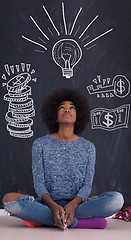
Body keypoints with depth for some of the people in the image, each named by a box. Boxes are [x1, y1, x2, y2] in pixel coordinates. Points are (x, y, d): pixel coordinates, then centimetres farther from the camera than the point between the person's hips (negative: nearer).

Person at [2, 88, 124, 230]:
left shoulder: (88, 147, 8)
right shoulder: (40, 144, 5)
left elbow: (87, 185, 1)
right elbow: (38, 183, -2)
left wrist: (73, 205, -22)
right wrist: (53, 206, -23)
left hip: (77, 203, 1)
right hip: (48, 204, -1)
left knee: (117, 198, -27)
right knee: (8, 199, -29)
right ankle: (74, 222, -28)